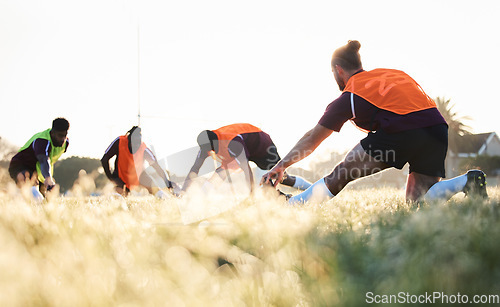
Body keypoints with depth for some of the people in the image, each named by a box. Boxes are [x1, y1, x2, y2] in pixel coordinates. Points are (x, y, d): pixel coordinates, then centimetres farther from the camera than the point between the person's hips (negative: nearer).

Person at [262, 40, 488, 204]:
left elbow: (313, 139, 17)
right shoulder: (391, 73, 27)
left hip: (402, 130, -6)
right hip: (437, 129, 6)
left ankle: (288, 207, 6)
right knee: (417, 202, 12)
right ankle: (469, 182, -7)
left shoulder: (350, 96, 12)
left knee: (340, 176, 7)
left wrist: (281, 165, 25)